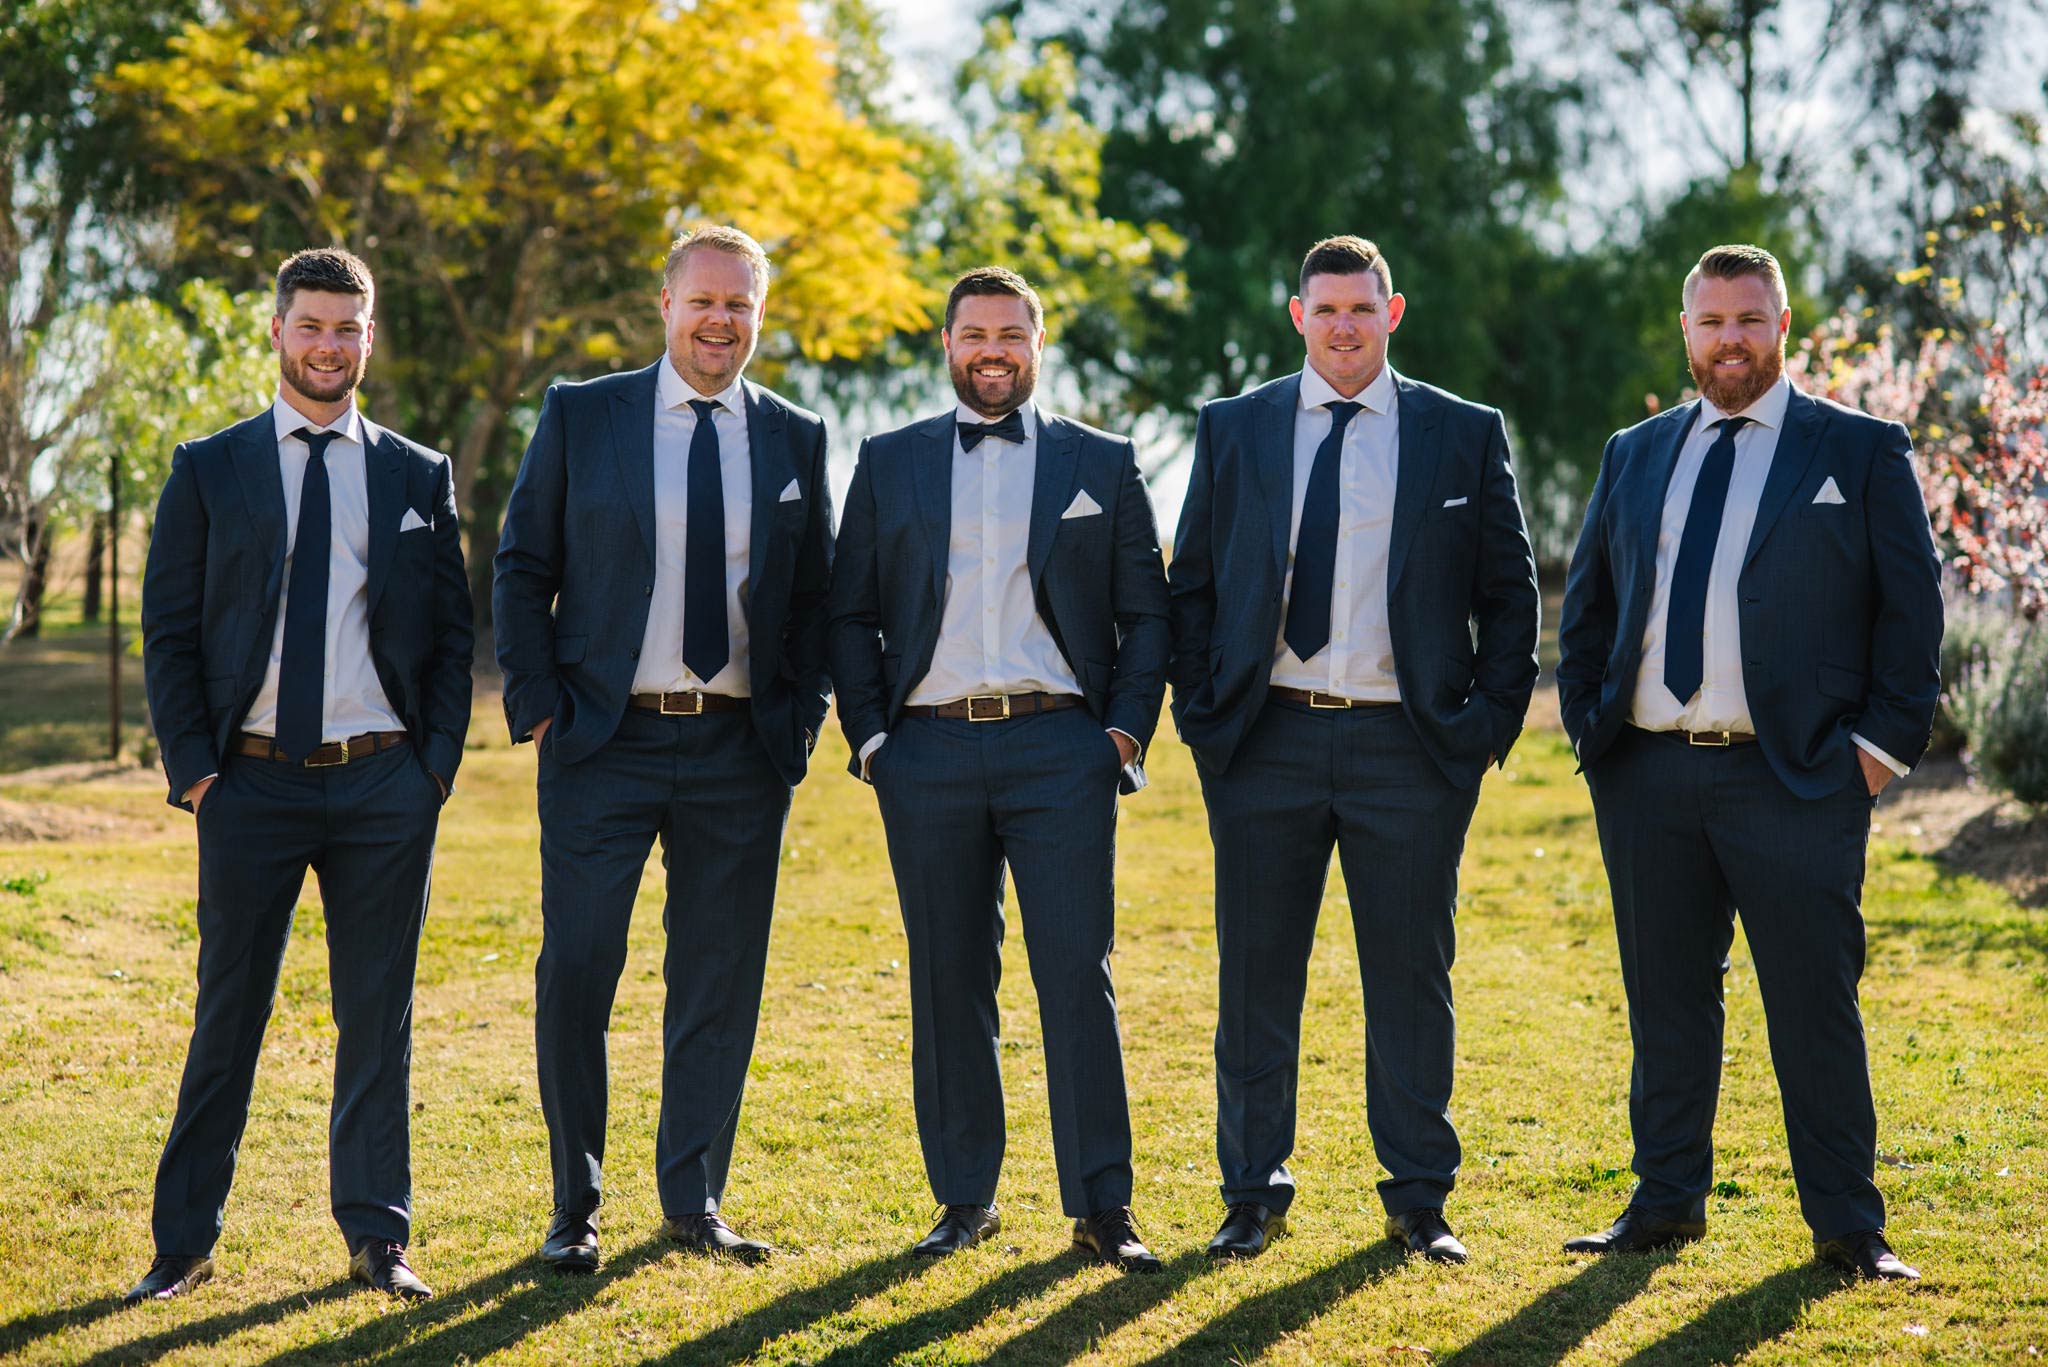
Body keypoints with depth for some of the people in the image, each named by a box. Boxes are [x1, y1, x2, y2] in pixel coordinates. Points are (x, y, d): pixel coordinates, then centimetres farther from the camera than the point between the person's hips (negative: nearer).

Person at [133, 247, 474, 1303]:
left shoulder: (419, 478, 10)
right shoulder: (209, 470, 6)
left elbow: (452, 635, 10)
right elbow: (168, 631, 4)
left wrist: (436, 764, -1)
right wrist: (193, 770, -5)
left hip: (386, 787, 1)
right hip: (252, 782, -1)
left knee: (379, 1016, 6)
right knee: (227, 1015, 4)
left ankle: (377, 1236, 16)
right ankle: (184, 1243, 13)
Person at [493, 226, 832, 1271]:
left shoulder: (794, 438, 9)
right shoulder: (580, 417, 2)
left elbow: (814, 595, 14)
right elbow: (521, 569, 4)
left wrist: (801, 716, 2)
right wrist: (538, 704, -5)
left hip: (742, 749, 2)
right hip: (603, 743, -2)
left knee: (720, 978, 7)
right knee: (575, 970, -3)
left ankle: (694, 1201, 19)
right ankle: (575, 1206, 11)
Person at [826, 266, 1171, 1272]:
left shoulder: (1100, 464, 10)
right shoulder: (889, 463, 12)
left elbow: (1146, 613, 9)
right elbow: (850, 614, 11)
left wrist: (1127, 729, -2)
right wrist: (868, 734, 1)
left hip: (1058, 746, -1)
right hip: (928, 749, 1)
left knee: (1078, 978, -5)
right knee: (948, 982, 5)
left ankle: (1102, 1206, 1)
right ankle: (965, 1199, 15)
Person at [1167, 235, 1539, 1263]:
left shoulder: (1464, 436, 5)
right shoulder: (1233, 430, 8)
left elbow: (1510, 593, 8)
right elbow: (1192, 583, 10)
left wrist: (1492, 719, -2)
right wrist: (1200, 712, 0)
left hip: (1411, 745, -1)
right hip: (1266, 742, 1)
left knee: (1412, 975, 4)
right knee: (1256, 975, 5)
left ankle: (1418, 1198, 15)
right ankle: (1253, 1190, 17)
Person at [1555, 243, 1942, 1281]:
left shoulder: (1860, 452, 4)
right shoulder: (1634, 456, 15)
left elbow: (1912, 607, 2)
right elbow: (1586, 606, 20)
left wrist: (1886, 741, -5)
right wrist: (1589, 725, 9)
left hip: (1794, 777, -3)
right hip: (1646, 775, 4)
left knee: (1815, 1004, -2)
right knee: (1666, 1000, 10)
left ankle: (1848, 1229, 7)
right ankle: (1666, 1203, 21)